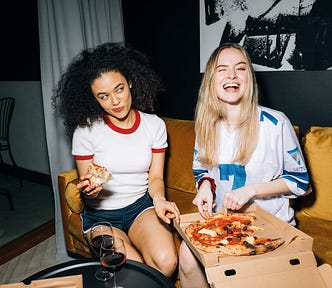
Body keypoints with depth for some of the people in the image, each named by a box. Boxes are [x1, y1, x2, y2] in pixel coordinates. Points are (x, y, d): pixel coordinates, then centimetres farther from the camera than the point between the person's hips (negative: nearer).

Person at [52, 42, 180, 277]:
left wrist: (159, 200, -20)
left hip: (141, 205, 2)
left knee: (166, 262, -24)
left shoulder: (155, 125, -3)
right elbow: (87, 189, -1)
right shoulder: (86, 131, -10)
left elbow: (155, 177, 1)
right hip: (101, 214, -1)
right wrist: (89, 189, -25)